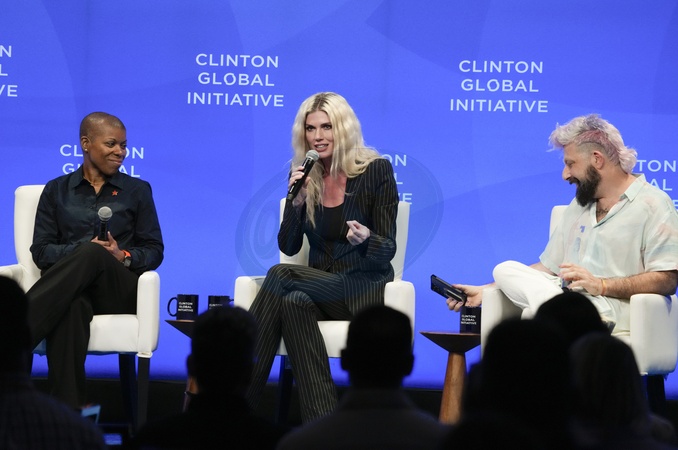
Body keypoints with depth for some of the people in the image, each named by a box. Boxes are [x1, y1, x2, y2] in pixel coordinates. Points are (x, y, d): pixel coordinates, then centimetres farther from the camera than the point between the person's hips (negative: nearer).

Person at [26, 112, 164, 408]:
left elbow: (154, 251, 12)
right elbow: (41, 251, 8)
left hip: (119, 292, 1)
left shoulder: (137, 190, 18)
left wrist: (124, 256, -10)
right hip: (67, 287, -1)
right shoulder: (57, 190, 18)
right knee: (72, 306, -42)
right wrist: (81, 250, -12)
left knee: (93, 255, -37)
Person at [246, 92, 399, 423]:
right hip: (320, 287, 4)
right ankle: (323, 425, -37)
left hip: (363, 289, -4)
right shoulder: (305, 176, 7)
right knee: (294, 302, -34)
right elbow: (288, 248, 2)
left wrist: (367, 239, -30)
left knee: (281, 276, -27)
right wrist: (296, 201, -15)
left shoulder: (376, 170, -5)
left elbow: (388, 250, -7)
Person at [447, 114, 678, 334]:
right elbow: (548, 267, 26)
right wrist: (485, 292, 17)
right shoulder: (579, 205, 25)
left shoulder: (652, 204, -1)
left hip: (613, 307, -9)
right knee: (505, 270, -19)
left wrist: (600, 285, -21)